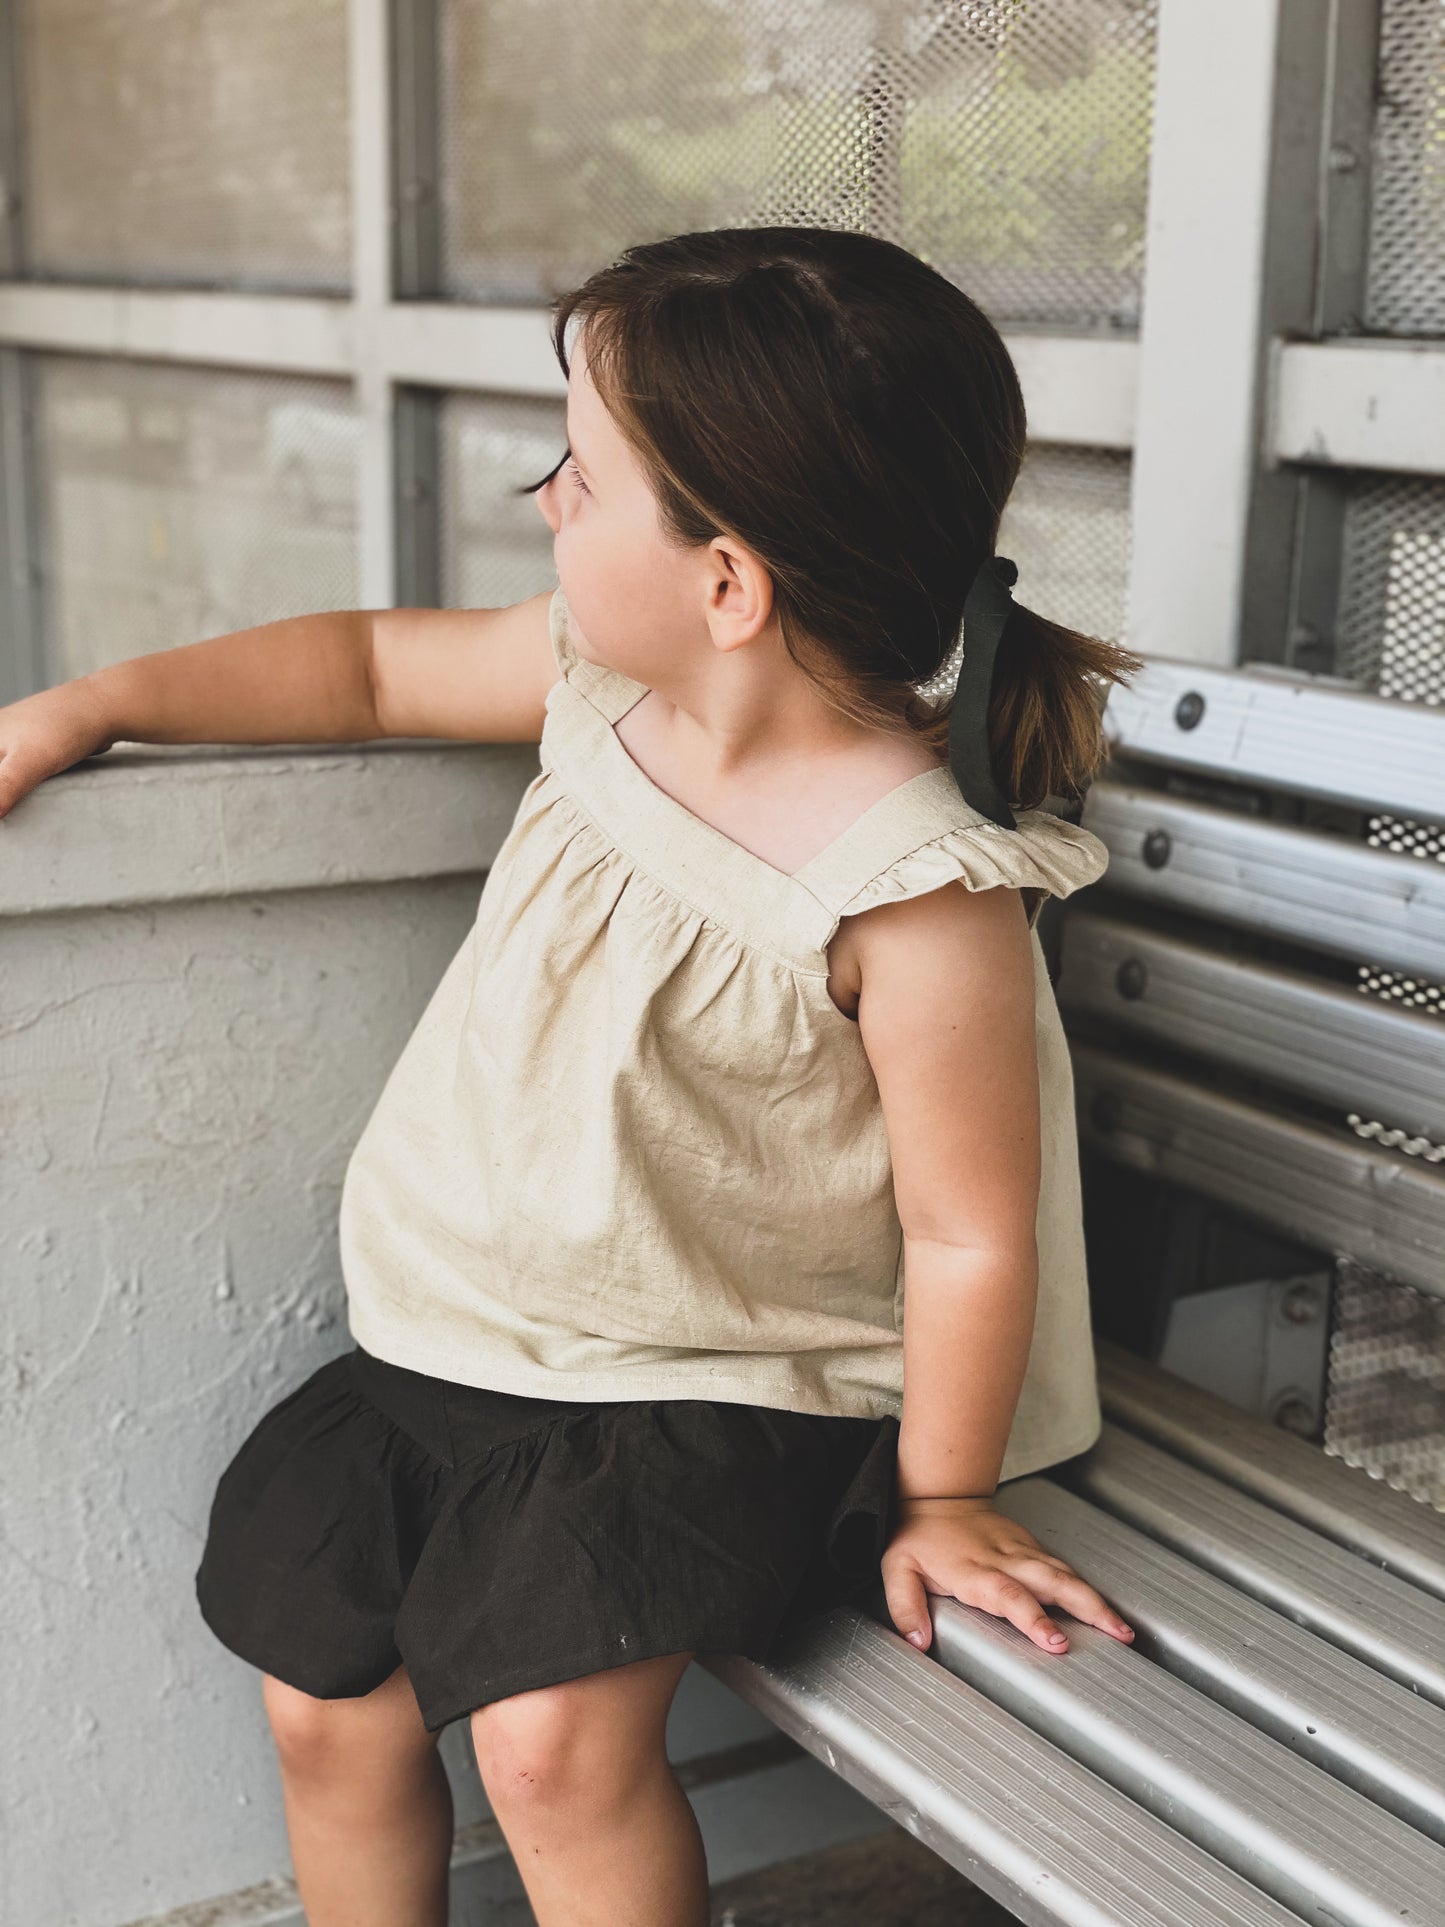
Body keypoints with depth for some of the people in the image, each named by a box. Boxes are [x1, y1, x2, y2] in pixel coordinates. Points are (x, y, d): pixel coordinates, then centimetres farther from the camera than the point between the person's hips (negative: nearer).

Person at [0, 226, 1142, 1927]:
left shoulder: (915, 894, -26)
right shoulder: (605, 676, -5)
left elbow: (968, 1229, -19)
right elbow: (375, 664, 12)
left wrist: (940, 1499, -8)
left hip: (713, 1396, -7)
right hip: (445, 1341, 7)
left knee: (556, 1734, -25)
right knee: (325, 1702, 9)